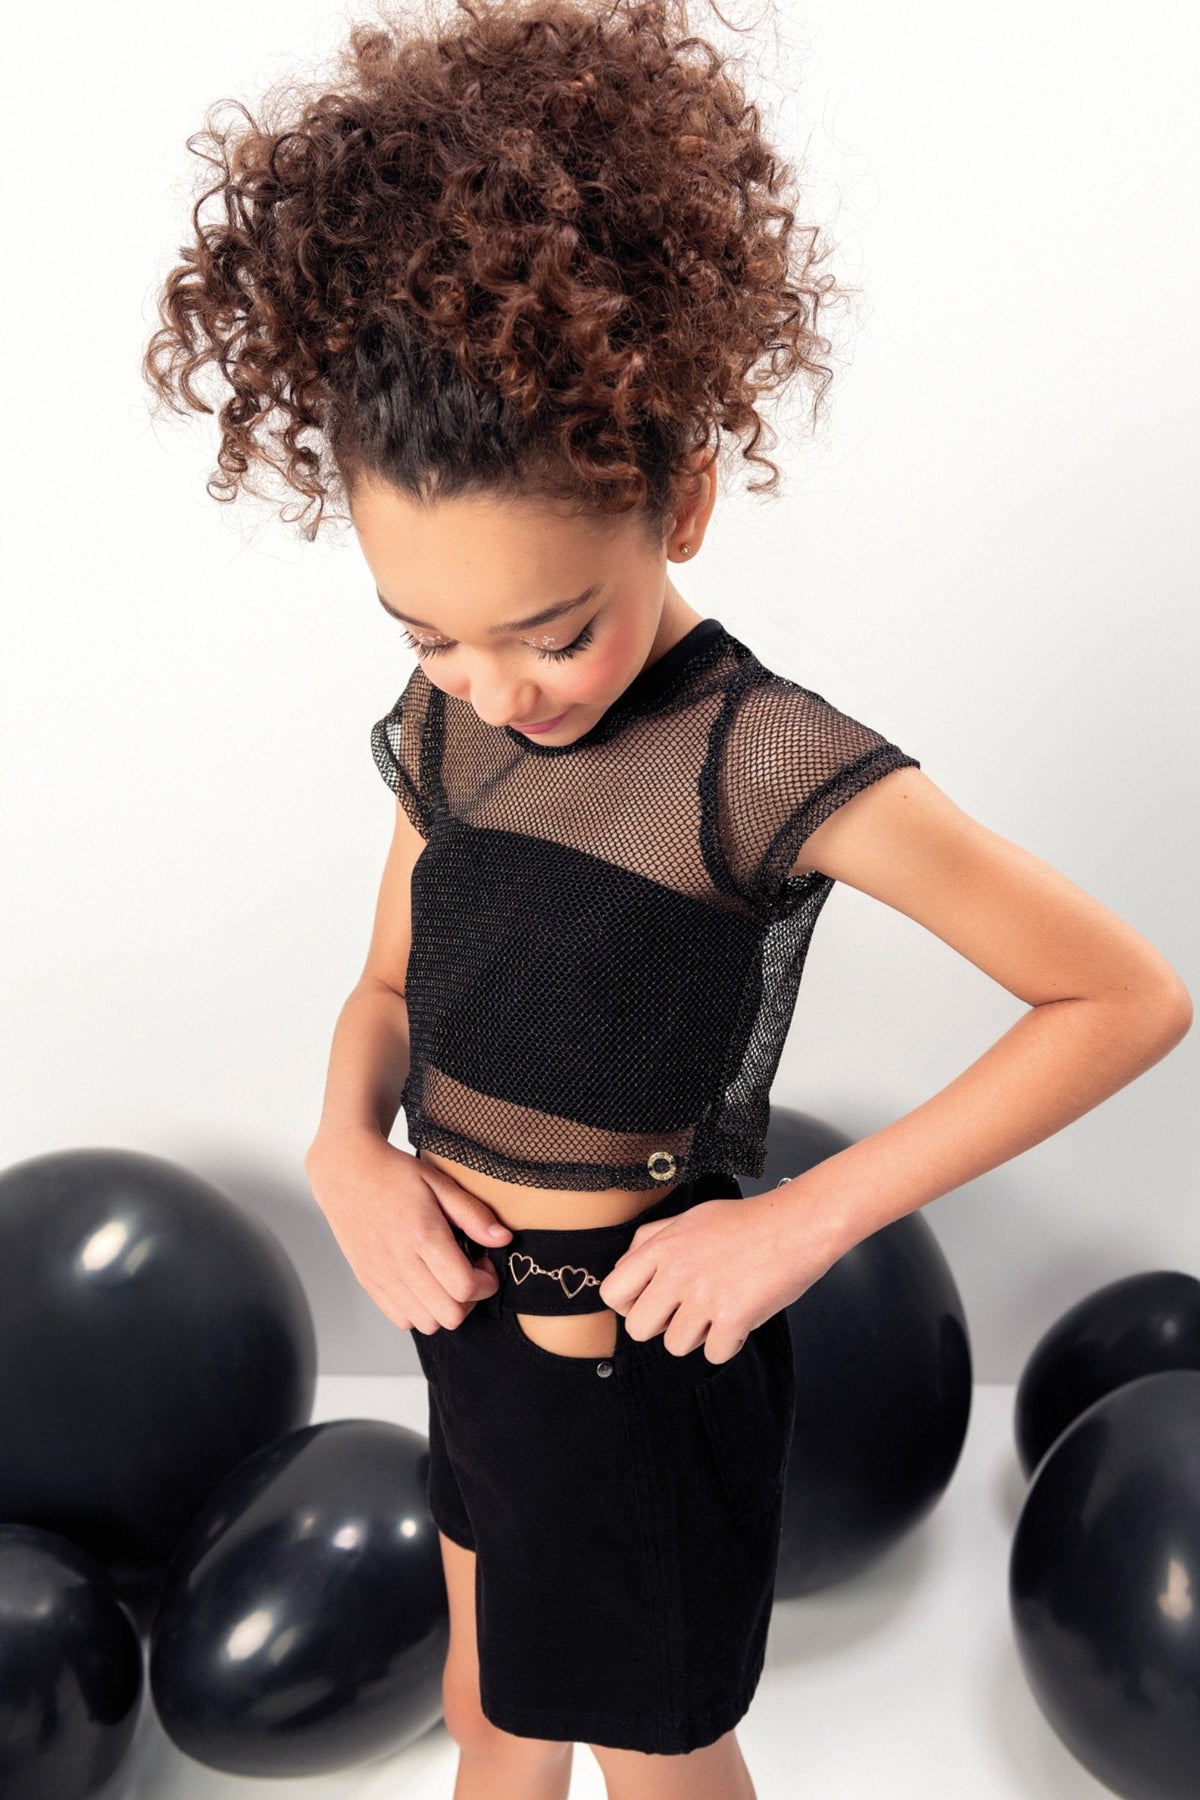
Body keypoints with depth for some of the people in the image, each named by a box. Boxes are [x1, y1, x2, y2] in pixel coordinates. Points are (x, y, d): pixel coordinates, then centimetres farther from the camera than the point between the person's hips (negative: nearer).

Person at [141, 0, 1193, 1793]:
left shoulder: (766, 770, -27)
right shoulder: (448, 730, -5)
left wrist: (813, 1214, -24)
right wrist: (347, 1143, -13)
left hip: (642, 1356, -6)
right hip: (463, 1303, 6)